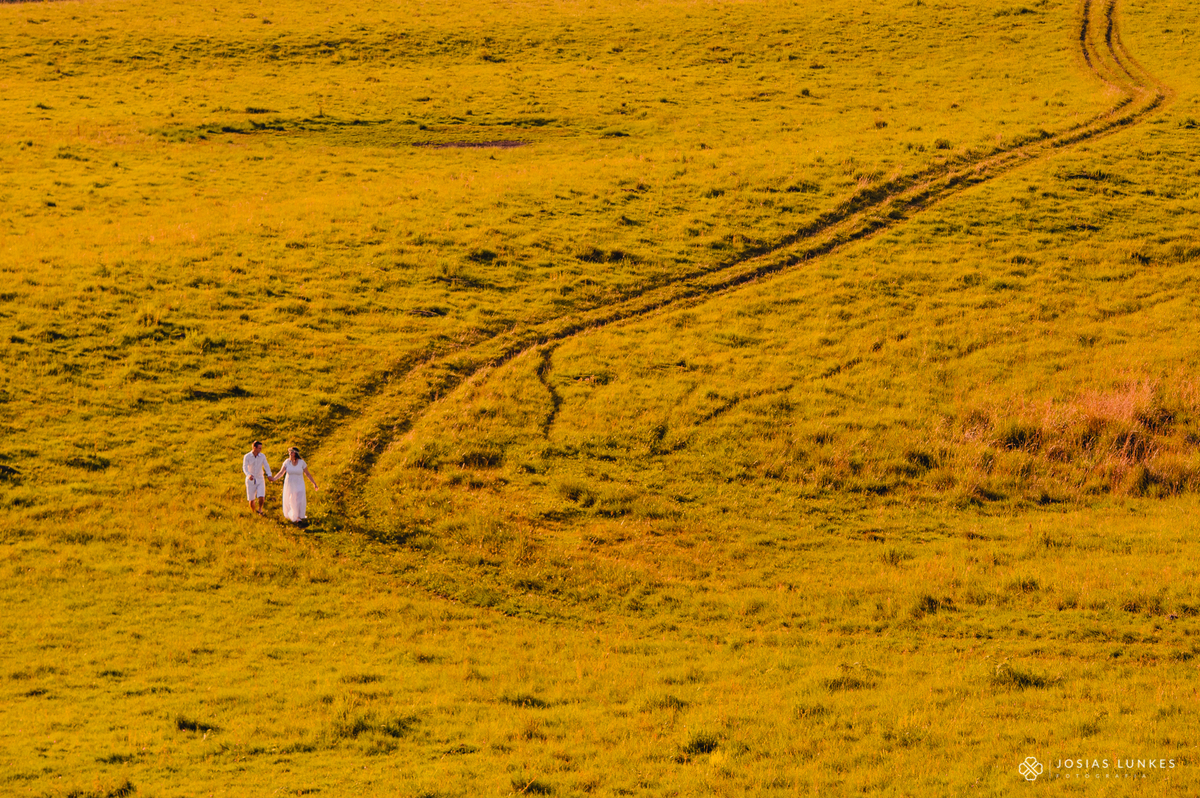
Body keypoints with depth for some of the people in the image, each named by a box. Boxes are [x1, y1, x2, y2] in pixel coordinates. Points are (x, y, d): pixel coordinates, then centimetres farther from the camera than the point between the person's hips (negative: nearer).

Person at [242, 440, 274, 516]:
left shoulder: (262, 456, -5)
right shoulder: (247, 457, -12)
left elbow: (266, 466, -10)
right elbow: (245, 468, -23)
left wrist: (269, 475, -29)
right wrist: (249, 475, -45)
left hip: (260, 479, 1)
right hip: (250, 480, -1)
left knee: (261, 497, -16)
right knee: (251, 500, 4)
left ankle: (260, 509, 13)